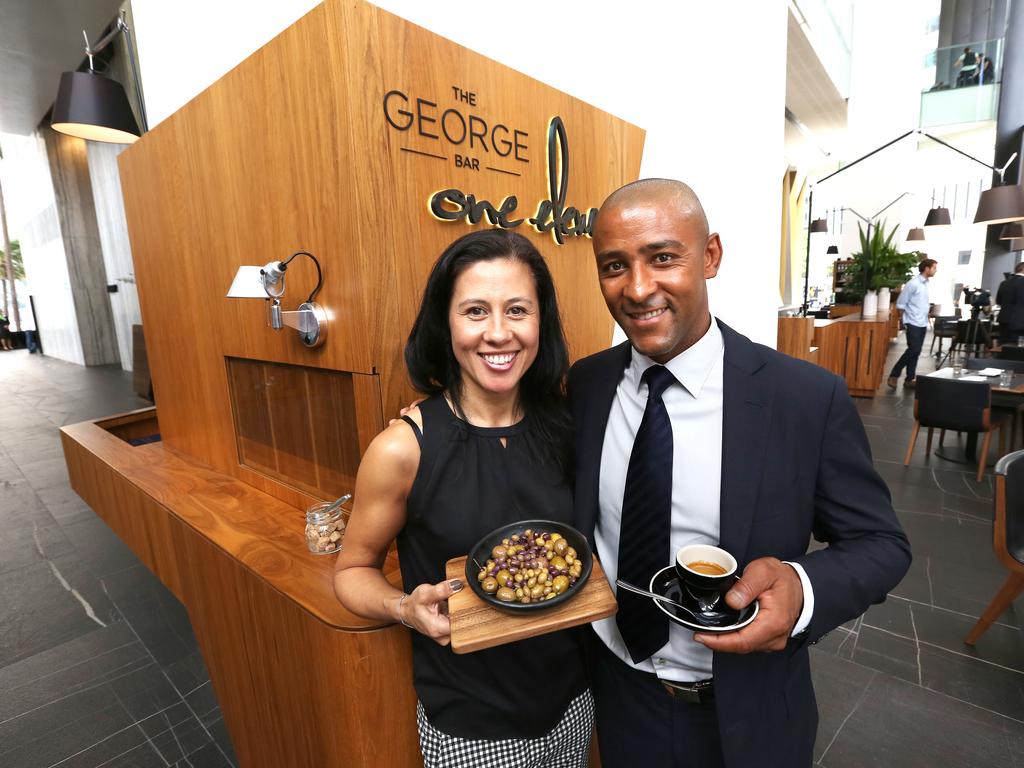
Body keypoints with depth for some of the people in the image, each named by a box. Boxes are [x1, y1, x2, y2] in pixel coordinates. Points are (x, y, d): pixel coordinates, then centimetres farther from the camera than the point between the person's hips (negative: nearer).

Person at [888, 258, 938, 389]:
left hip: (923, 324, 8)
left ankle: (910, 379, 12)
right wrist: (911, 314, -3)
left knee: (916, 352, 7)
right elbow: (900, 304, -12)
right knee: (913, 350, -12)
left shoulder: (926, 283, 11)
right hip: (913, 324, -7)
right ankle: (894, 375, -2)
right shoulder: (913, 284, -13)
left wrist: (925, 314, 9)